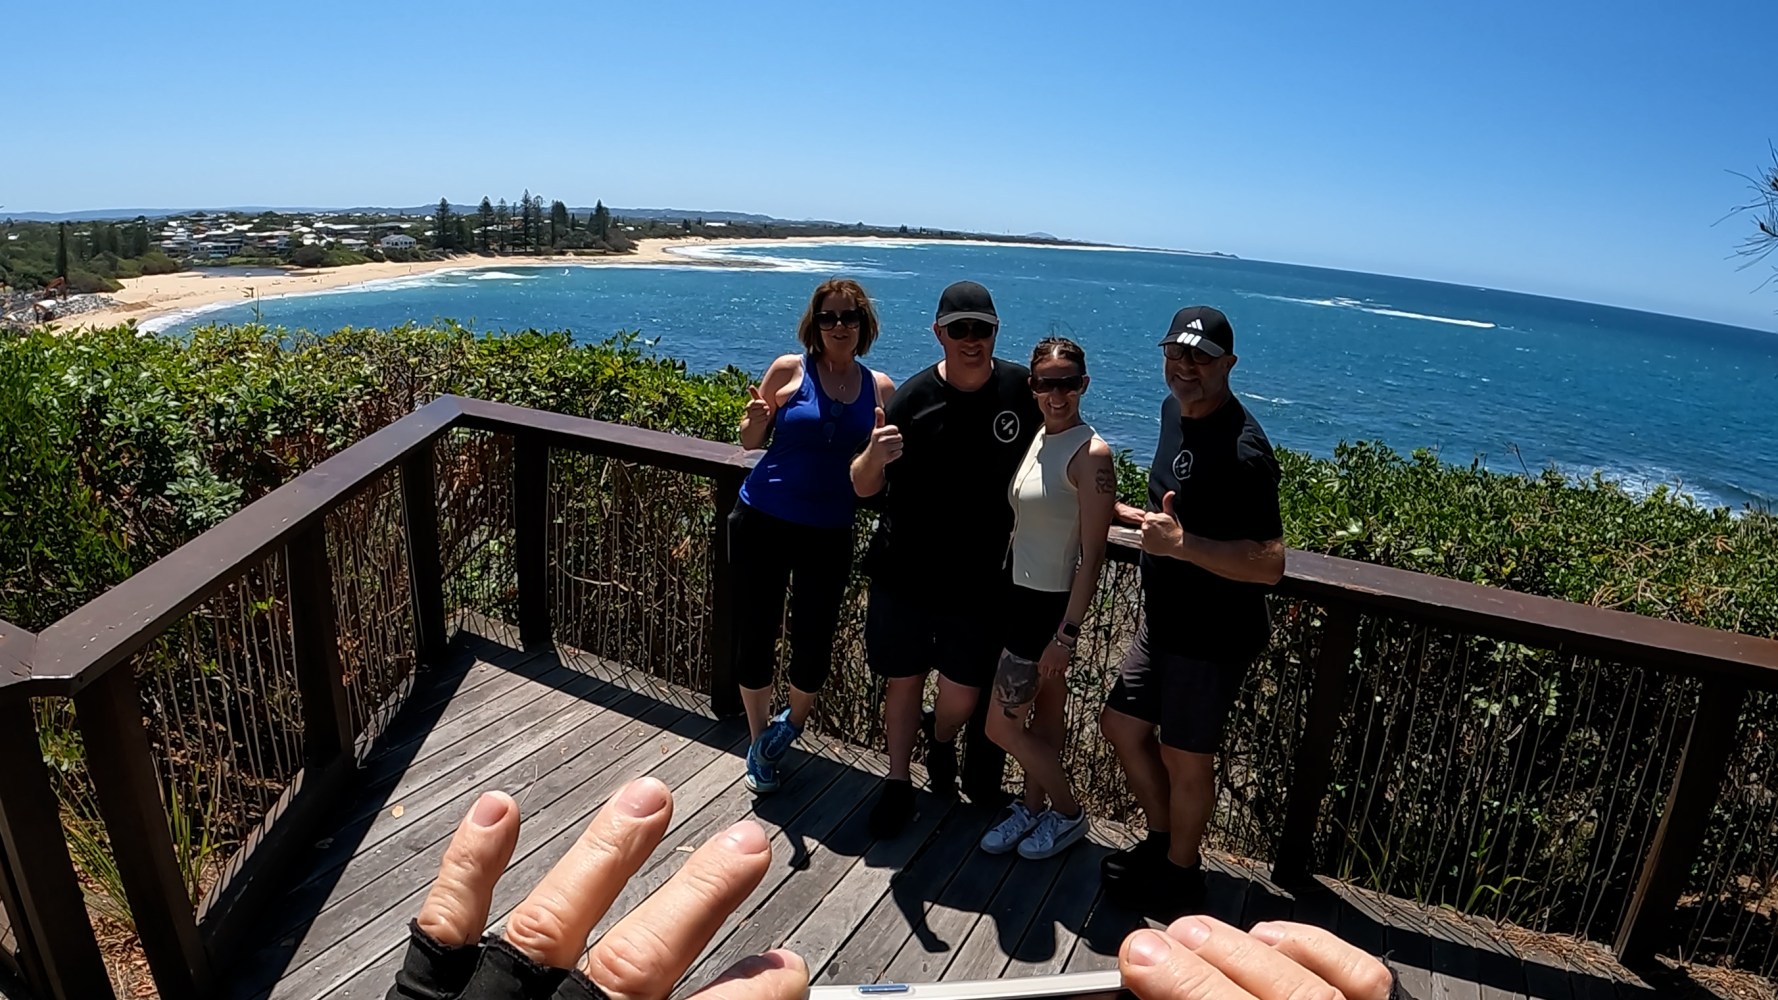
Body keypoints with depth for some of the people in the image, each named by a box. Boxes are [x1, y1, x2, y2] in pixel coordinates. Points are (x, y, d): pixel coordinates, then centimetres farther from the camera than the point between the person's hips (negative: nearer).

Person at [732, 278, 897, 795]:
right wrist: (756, 419, -19)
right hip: (763, 521, -1)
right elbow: (751, 441, 3)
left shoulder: (879, 387, 3)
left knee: (813, 637, 6)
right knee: (756, 631, 6)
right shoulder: (789, 370, -4)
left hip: (829, 532, 2)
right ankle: (759, 741, 29)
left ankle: (793, 720, 38)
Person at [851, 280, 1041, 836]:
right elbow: (863, 488, -11)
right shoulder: (913, 398, -12)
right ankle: (898, 781, 36)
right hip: (903, 574, -1)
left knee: (964, 693, 9)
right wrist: (875, 455, -30)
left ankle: (942, 740, 45)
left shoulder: (1022, 389, -6)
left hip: (979, 578, 1)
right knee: (904, 682, 12)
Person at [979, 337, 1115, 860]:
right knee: (1046, 706, 20)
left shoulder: (1090, 454, -19)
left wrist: (1067, 632, -18)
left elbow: (1092, 556, -19)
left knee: (1001, 723, 2)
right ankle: (1033, 805, 37)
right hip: (1022, 594, 7)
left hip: (1049, 603, -7)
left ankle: (1067, 813, 23)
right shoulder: (1034, 438, 5)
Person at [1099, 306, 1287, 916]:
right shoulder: (1175, 410, 4)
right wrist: (1134, 516, 15)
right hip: (1163, 621, 9)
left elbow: (1268, 563, -29)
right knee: (1122, 724, 18)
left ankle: (1178, 874, 33)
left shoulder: (1242, 450, -25)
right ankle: (1163, 840, 40)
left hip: (1213, 637, -9)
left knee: (1185, 756, 9)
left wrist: (1181, 544, -34)